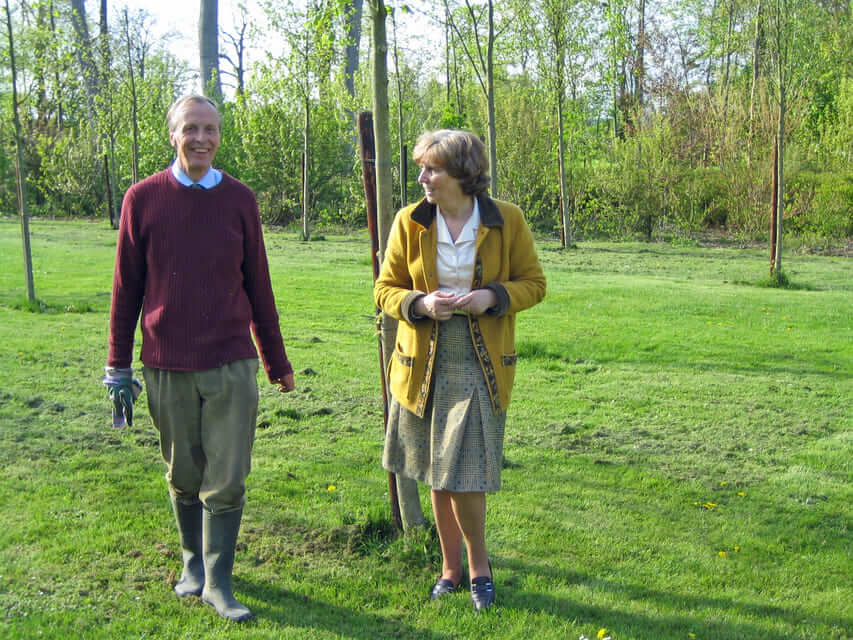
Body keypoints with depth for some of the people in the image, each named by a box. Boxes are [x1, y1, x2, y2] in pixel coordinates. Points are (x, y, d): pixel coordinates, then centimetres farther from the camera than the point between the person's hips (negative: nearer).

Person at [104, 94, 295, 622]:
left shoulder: (239, 199, 3)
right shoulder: (144, 198, 0)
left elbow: (258, 285, 10)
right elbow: (126, 287, 4)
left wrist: (276, 360, 15)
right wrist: (118, 368, 5)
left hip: (232, 365, 0)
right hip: (167, 369, 0)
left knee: (226, 482, 0)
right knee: (184, 478, 12)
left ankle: (218, 583, 14)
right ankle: (193, 563, 33)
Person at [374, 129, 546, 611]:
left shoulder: (507, 221, -5)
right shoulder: (409, 222, 0)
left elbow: (534, 283, 3)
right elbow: (386, 289, 5)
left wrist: (493, 297, -16)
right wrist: (421, 304, -16)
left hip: (481, 370, -3)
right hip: (424, 367, 3)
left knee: (464, 477, -5)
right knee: (438, 476, 12)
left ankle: (479, 567, 21)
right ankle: (452, 568, 30)